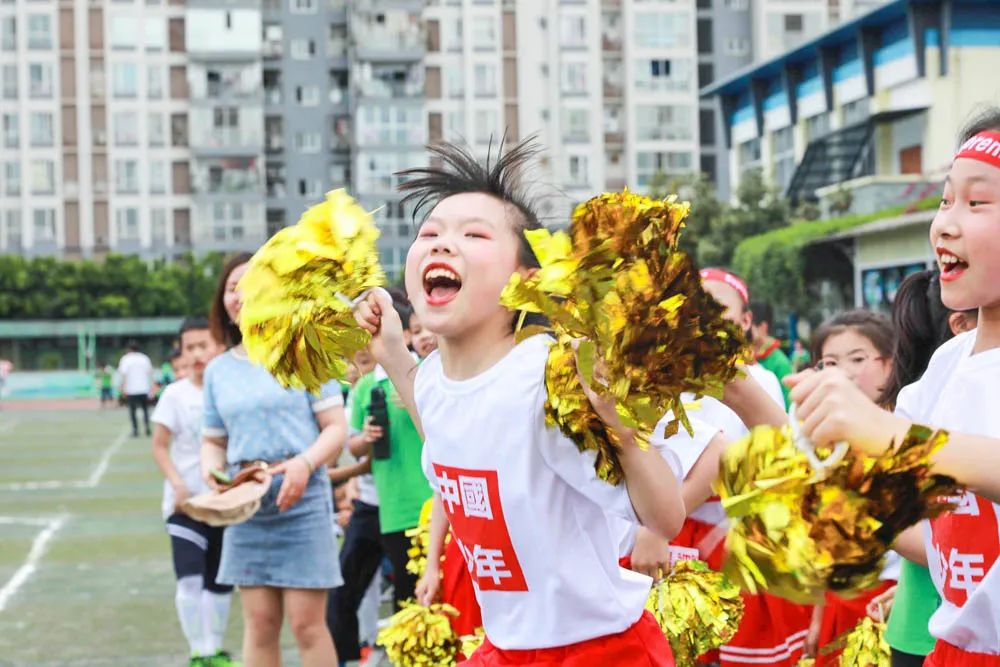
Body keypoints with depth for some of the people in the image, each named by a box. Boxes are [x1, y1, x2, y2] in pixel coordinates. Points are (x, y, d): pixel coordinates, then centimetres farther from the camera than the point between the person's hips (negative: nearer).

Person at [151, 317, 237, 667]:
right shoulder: (175, 395, -5)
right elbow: (159, 446, -3)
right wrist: (178, 484, -17)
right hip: (186, 503, -3)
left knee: (220, 582, 12)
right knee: (189, 580, -14)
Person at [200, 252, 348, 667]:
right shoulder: (218, 369, 12)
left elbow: (337, 428, -4)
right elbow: (213, 440, 18)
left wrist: (305, 463, -22)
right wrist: (210, 467, -5)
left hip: (301, 499, -4)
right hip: (245, 502, 4)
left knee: (307, 622, -5)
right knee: (259, 623, 6)